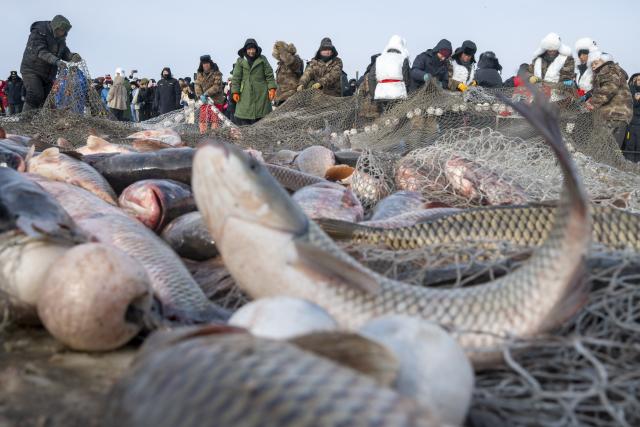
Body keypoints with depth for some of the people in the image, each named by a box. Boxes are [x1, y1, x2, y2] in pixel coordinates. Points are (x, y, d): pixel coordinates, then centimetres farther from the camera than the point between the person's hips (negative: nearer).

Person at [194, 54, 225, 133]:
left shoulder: (216, 73, -4)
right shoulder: (199, 74, 12)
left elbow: (217, 86, -12)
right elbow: (197, 85, 3)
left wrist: (207, 94, -19)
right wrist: (200, 95, -15)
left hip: (215, 100, -4)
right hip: (203, 100, 5)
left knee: (215, 118, -8)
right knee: (202, 119, 2)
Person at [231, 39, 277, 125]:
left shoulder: (262, 59, 7)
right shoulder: (240, 61, 7)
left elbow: (269, 75, 5)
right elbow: (236, 78, 5)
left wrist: (272, 88, -5)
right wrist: (235, 92, -2)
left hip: (261, 94, 0)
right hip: (245, 95, 0)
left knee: (262, 118, 0)